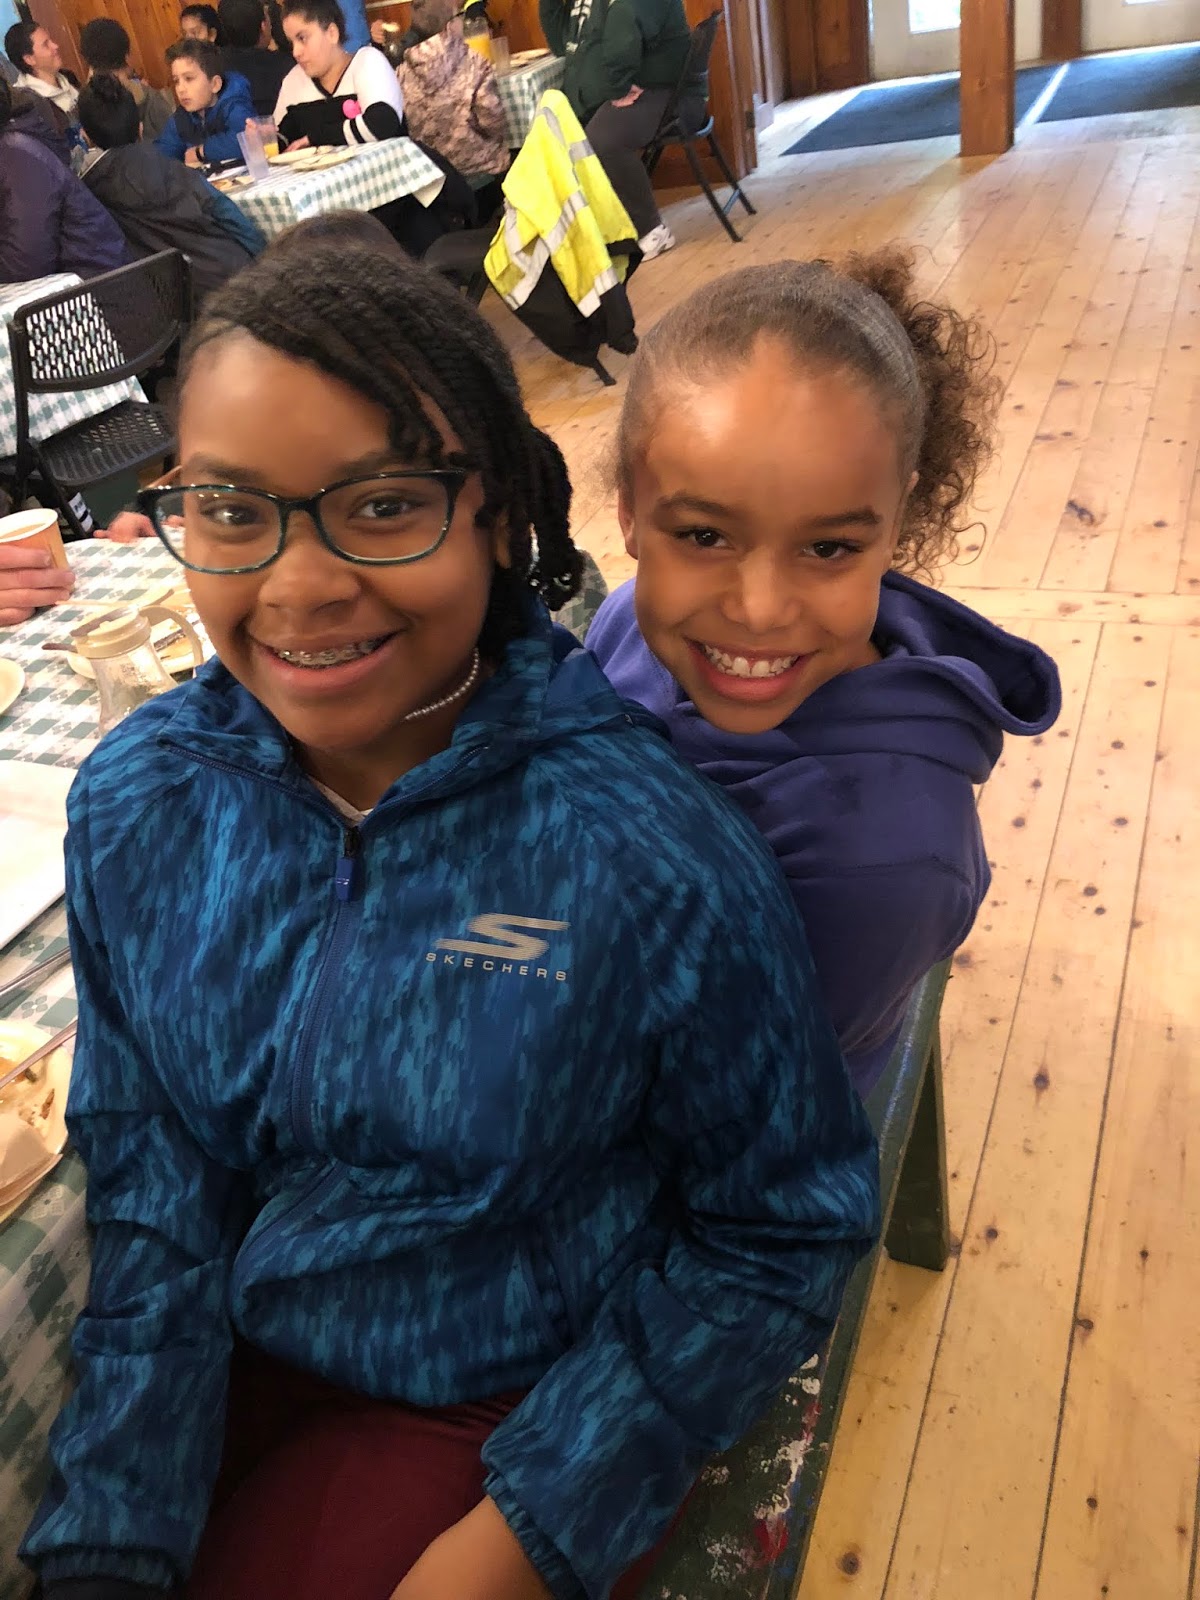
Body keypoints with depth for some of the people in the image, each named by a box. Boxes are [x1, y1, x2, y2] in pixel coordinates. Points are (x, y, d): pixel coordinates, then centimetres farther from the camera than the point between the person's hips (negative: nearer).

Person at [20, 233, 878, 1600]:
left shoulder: (650, 856, -27)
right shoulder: (139, 807, -13)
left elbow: (782, 1230, -14)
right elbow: (149, 1198, -5)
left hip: (518, 1407, -3)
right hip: (229, 1363, 4)